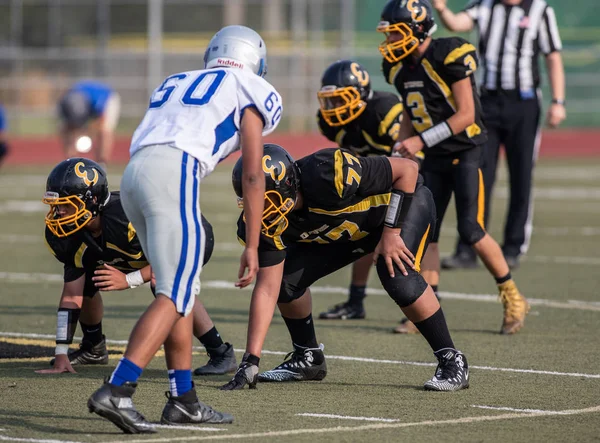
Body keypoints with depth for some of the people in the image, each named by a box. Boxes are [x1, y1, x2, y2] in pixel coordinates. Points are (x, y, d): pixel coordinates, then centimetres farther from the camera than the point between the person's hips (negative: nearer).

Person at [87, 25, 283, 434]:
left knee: (184, 289, 16)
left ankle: (183, 399, 14)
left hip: (133, 174, 7)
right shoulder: (250, 91, 14)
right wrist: (252, 247, 7)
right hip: (173, 173, -7)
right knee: (174, 295, -8)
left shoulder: (175, 83, 33)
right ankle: (116, 391, -22)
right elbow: (253, 175, 7)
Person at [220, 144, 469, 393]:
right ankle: (307, 358, 17)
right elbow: (267, 289, -19)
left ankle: (451, 362, -15)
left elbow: (408, 168, -29)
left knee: (397, 277, -30)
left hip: (404, 205, -6)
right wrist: (251, 360, -24)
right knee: (286, 277, -6)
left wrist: (392, 232, -29)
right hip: (346, 231, 6)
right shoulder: (266, 222, -23)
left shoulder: (328, 175, -41)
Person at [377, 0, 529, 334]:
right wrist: (400, 152, 5)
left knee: (471, 231, -11)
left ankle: (513, 299, 5)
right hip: (435, 158, 7)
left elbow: (466, 115, -20)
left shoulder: (449, 57, -19)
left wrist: (422, 140, -22)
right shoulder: (401, 69, 4)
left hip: (466, 152, -7)